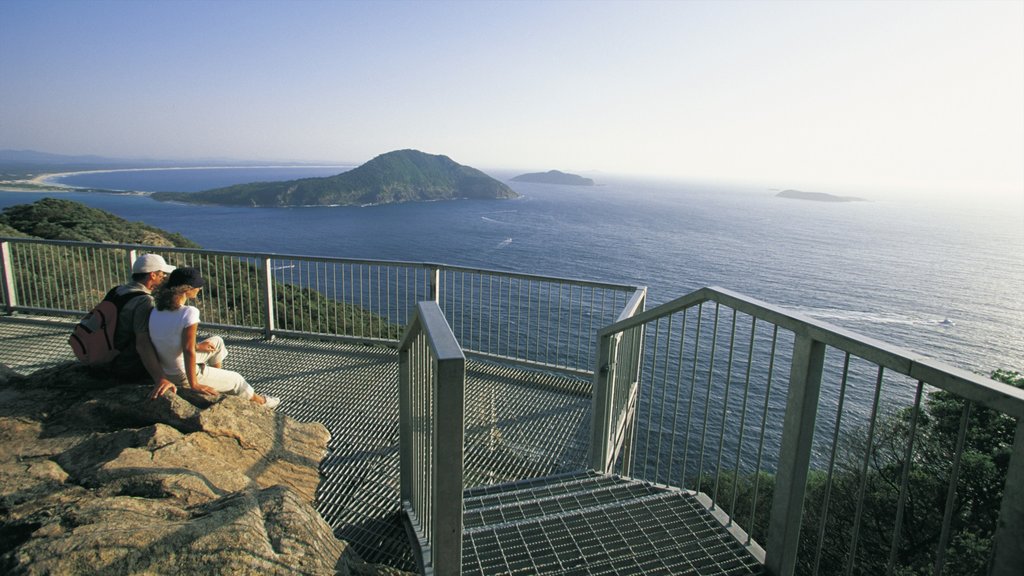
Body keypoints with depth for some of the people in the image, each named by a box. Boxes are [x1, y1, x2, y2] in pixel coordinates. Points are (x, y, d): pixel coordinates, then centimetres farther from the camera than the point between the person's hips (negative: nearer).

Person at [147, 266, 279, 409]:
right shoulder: (189, 313, -28)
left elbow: (170, 339, 9)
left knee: (217, 341, 27)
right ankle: (258, 401, 43)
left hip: (165, 372, 8)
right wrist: (194, 384, -22)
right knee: (235, 379, 17)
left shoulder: (156, 311, -4)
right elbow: (188, 350, -28)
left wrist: (197, 346, 15)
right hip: (183, 376, -8)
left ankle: (218, 377, 46)